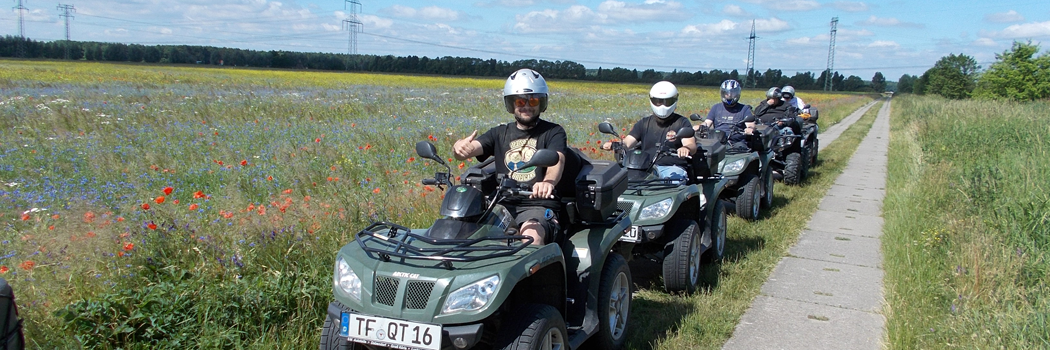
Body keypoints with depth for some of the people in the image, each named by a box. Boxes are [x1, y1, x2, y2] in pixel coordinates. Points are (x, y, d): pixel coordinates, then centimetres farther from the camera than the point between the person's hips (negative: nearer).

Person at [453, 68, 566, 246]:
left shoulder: (553, 132, 7)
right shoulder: (500, 133, 18)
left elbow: (557, 161, -13)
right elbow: (470, 148, 2)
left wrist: (548, 182, -38)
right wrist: (459, 146, -24)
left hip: (538, 205, -3)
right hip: (503, 204, 4)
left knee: (531, 237, -36)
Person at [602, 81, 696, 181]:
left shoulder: (682, 122, 10)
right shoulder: (644, 123, 20)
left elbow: (692, 145, -6)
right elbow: (627, 142, 10)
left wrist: (686, 148, -33)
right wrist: (613, 145, -14)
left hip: (672, 167, -3)